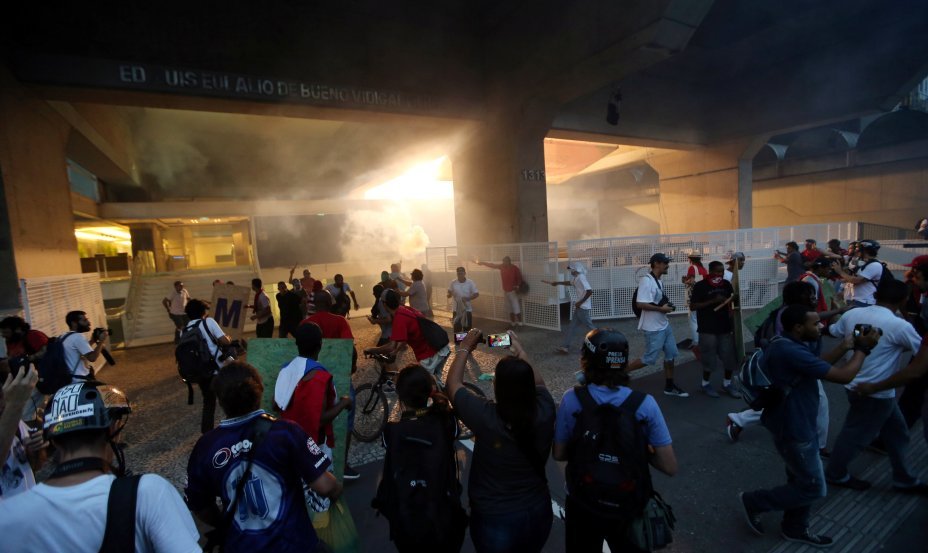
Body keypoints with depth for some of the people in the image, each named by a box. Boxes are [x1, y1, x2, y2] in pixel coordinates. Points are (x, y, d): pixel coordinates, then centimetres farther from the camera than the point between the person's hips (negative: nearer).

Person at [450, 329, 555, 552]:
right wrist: (520, 350, 11)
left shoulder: (485, 417, -29)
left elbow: (453, 383, -12)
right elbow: (538, 383, 4)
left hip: (493, 519, -3)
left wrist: (465, 348, 1)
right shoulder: (544, 412, -20)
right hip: (538, 513, 3)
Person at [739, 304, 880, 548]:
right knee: (813, 488, 7)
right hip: (794, 430, -10)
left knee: (802, 481, 22)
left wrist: (845, 347, 8)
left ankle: (795, 528, 39)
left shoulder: (785, 345, 3)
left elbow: (819, 365, 15)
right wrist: (863, 348, -9)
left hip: (793, 424, 10)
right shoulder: (791, 352, -31)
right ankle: (753, 501, 18)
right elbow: (844, 376, -23)